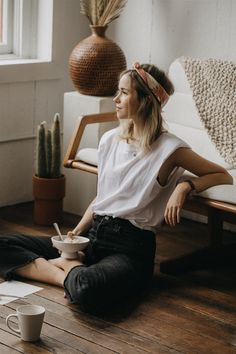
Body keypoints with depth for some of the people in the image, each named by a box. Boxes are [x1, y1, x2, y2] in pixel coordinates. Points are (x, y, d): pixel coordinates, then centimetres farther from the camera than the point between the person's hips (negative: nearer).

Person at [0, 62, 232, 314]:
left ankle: (70, 267, -9)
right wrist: (76, 232, 4)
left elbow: (223, 176, 1)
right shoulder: (110, 140, 11)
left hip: (131, 247, -6)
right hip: (94, 234, 6)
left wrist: (185, 186, -17)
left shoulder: (168, 148, -7)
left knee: (87, 291, -40)